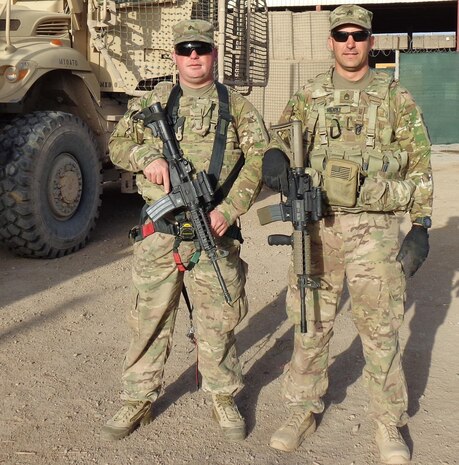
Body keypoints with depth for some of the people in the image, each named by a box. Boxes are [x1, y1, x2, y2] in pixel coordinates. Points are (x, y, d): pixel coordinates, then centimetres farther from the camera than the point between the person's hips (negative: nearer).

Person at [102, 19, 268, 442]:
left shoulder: (237, 106, 6)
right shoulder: (152, 102, 10)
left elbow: (259, 160, -1)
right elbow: (118, 145, 11)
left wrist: (230, 209, -14)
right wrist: (146, 156, -12)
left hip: (214, 233, -1)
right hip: (159, 233, 1)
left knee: (217, 321, 8)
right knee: (149, 319, 8)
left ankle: (223, 398, 26)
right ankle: (138, 401, 23)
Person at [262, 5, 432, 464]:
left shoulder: (395, 97, 4)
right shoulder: (308, 96, 10)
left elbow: (418, 165, 4)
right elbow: (281, 137, 4)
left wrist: (420, 227, -3)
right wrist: (273, 156, -22)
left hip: (375, 227, -2)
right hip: (319, 224, 2)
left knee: (380, 329, 4)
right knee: (311, 323, 9)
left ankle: (388, 424, 20)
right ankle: (303, 409, 26)